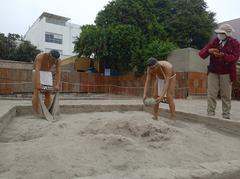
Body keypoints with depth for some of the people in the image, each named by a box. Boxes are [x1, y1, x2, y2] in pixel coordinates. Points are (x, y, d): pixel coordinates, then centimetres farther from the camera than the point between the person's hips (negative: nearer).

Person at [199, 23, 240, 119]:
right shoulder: (214, 41, 4)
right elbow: (201, 54, -1)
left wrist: (223, 55, -30)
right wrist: (208, 51, -23)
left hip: (226, 73, -1)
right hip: (213, 72, 2)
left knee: (226, 96, 5)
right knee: (211, 95, -1)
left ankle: (226, 116, 14)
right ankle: (210, 115, 5)